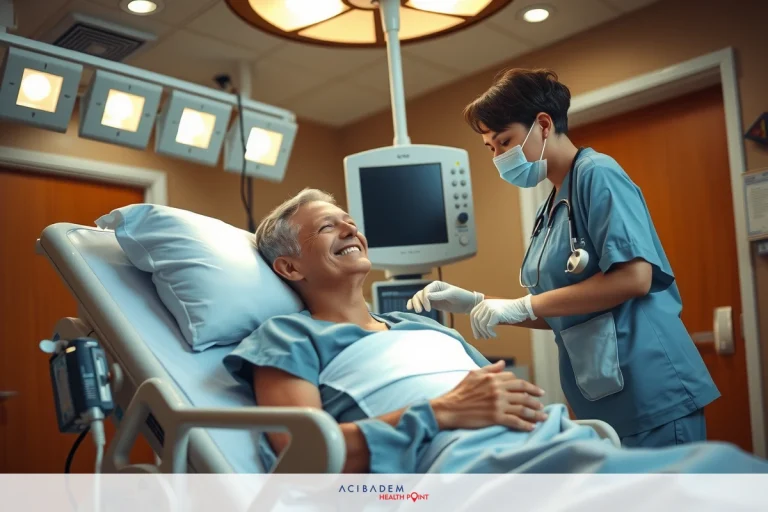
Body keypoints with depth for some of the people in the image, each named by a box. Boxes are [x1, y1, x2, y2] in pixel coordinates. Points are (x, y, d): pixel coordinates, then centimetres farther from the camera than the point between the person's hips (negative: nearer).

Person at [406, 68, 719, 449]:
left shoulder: (596, 174, -10)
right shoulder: (550, 209, 13)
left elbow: (634, 277, -22)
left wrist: (524, 305, -18)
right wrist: (473, 302, 4)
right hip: (605, 403, 8)